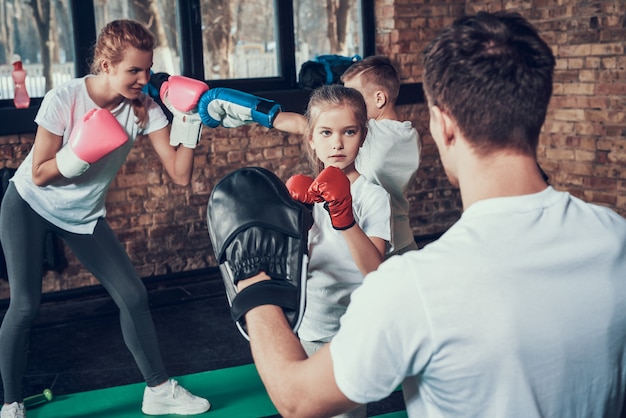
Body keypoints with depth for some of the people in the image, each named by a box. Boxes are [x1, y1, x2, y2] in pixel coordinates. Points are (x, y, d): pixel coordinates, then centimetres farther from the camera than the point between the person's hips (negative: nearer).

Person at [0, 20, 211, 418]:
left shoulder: (145, 108, -16)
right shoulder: (64, 99, -25)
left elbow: (181, 175, -21)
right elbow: (40, 176, -19)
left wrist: (188, 119, -28)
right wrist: (80, 153, -35)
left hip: (85, 215, 4)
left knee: (133, 295, -4)